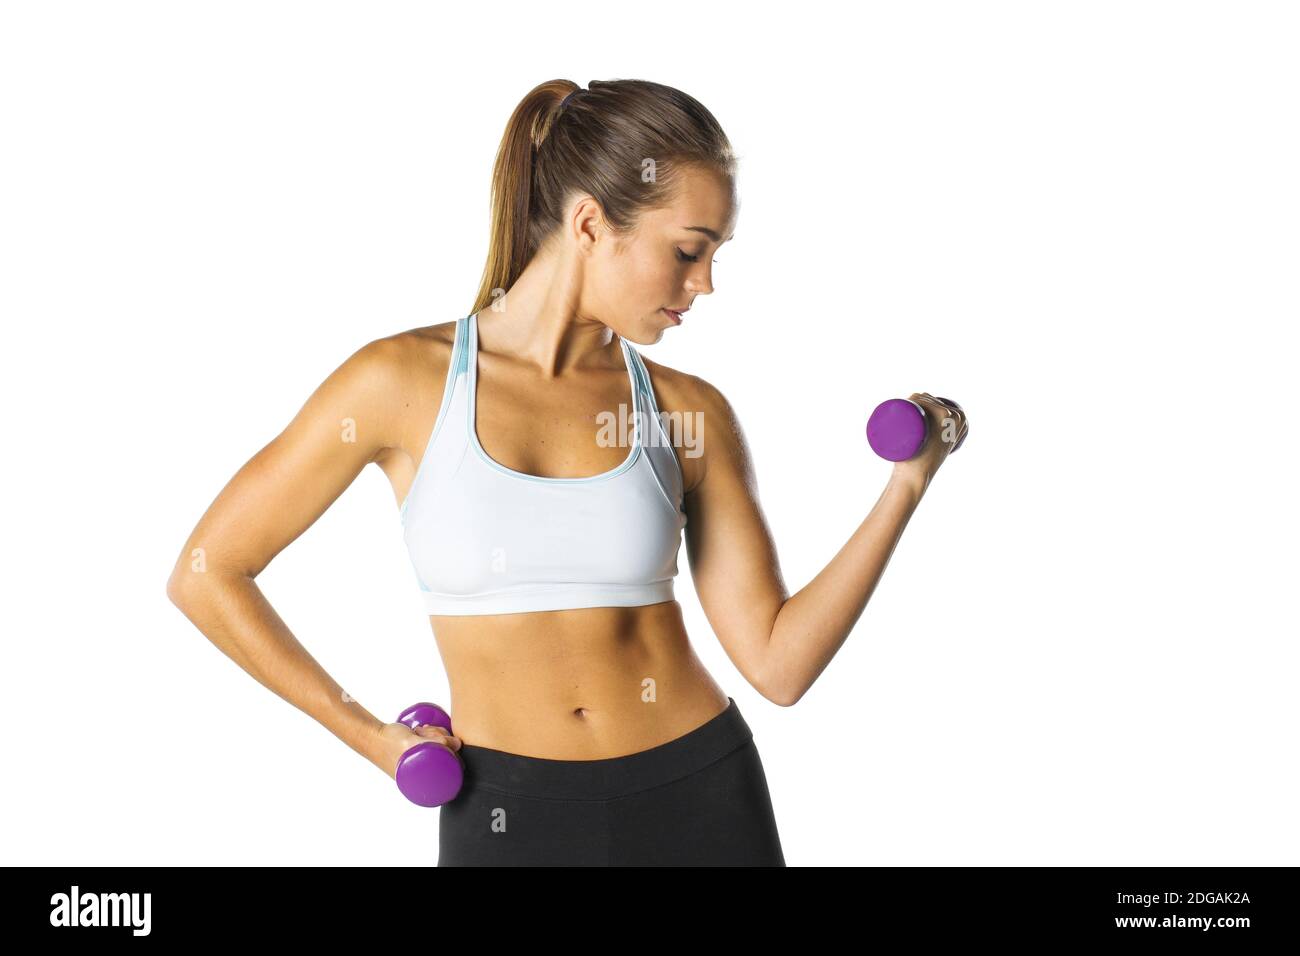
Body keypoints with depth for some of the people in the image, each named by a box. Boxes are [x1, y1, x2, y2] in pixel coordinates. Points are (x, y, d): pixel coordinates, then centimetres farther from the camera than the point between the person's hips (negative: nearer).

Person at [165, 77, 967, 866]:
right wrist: (365, 733, -1)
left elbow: (778, 663, -3)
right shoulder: (404, 383, -9)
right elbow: (206, 576, -3)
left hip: (700, 803, 2)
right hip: (507, 816, -2)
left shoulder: (690, 413, -2)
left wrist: (907, 487, -10)